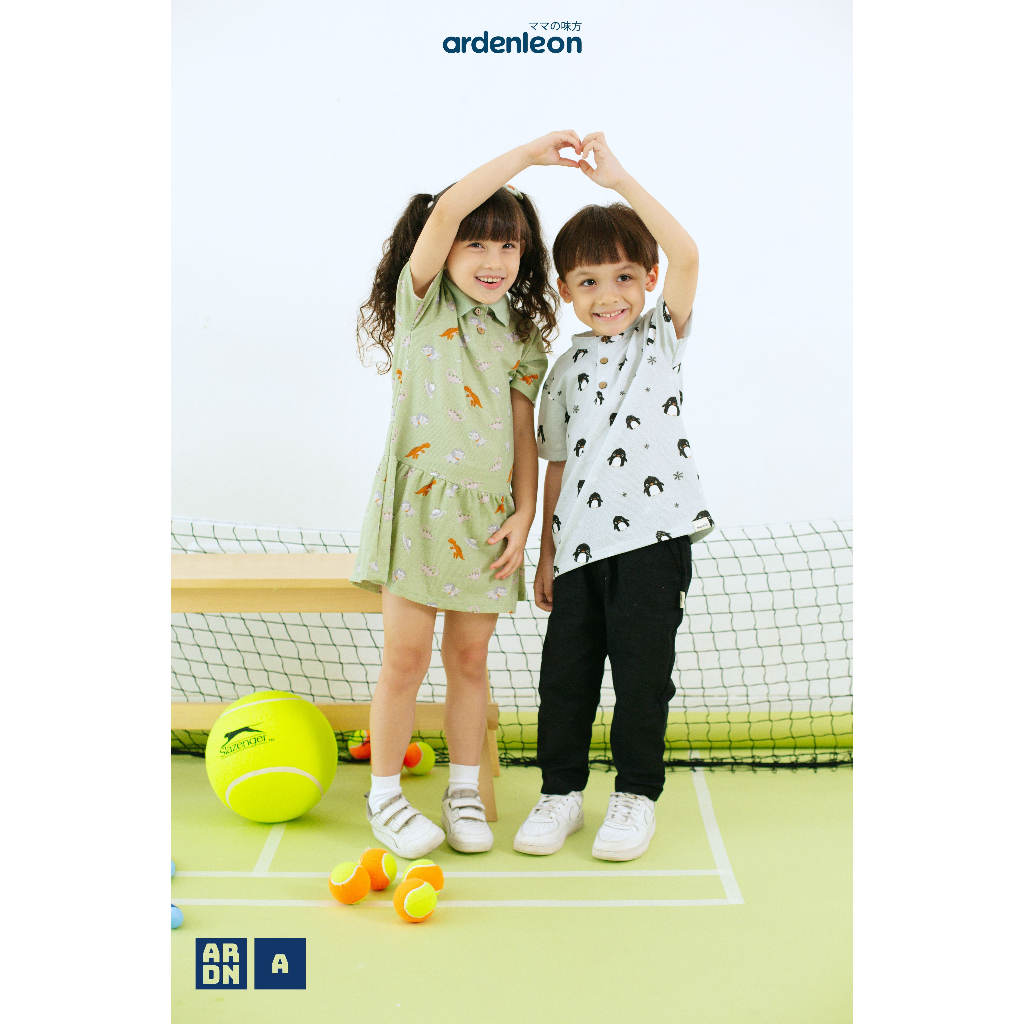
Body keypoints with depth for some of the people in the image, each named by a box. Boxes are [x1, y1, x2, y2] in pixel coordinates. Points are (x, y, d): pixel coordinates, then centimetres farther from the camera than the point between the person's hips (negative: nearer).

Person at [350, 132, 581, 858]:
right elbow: (444, 212, -15)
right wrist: (524, 156, -14)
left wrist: (525, 514, 0)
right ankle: (385, 795, 20)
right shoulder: (422, 302, 1)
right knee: (406, 656, 2)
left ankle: (464, 791, 26)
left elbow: (523, 431, 9)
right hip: (419, 499, -3)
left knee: (470, 656, 11)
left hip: (488, 512, 3)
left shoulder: (521, 334, 11)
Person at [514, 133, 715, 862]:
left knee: (643, 669, 4)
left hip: (654, 533, -3)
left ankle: (637, 794, 23)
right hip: (580, 541, 3)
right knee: (565, 670, 7)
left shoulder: (662, 336, 4)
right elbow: (558, 466, 14)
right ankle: (562, 790, 25)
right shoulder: (566, 371, 12)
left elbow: (685, 255, -13)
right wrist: (546, 552, 12)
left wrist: (619, 180, -17)